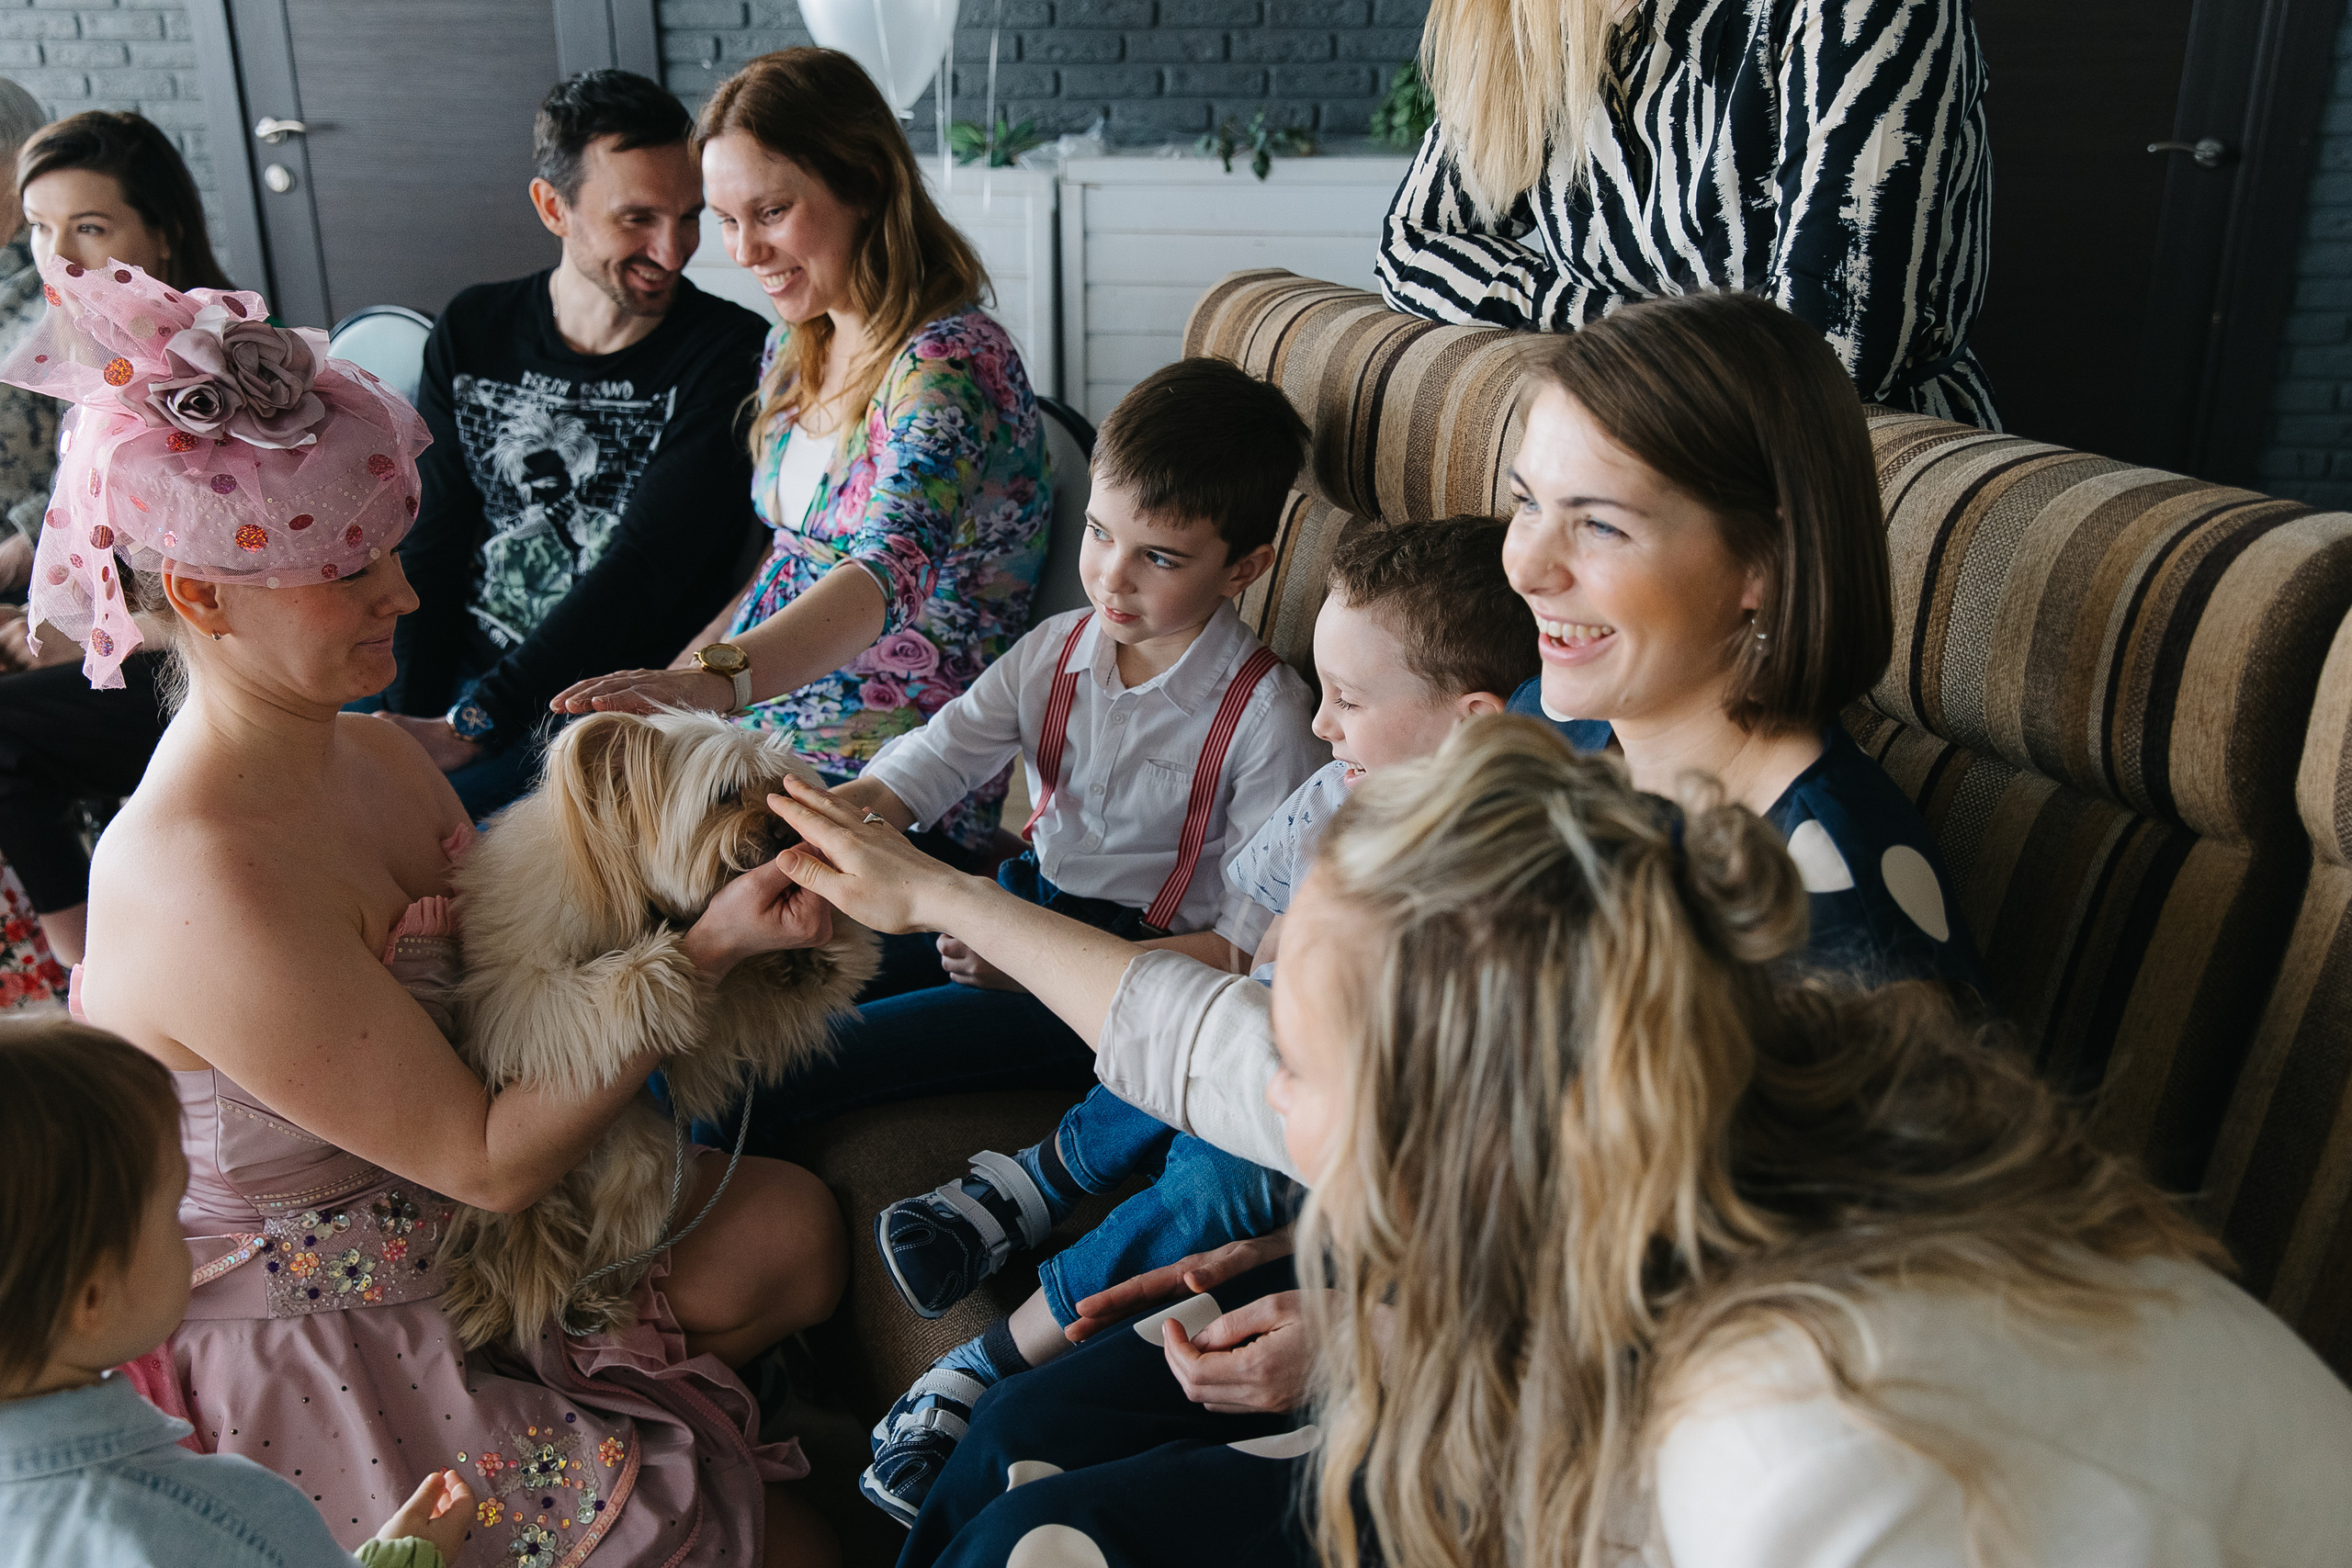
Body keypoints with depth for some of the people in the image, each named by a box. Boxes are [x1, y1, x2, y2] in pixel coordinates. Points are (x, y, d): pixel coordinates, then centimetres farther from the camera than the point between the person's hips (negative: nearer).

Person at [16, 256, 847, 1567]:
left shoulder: (371, 753, -4)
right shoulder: (207, 887, -32)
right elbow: (487, 1162, -26)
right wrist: (708, 953, -29)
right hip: (310, 1361, -8)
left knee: (793, 1223, -2)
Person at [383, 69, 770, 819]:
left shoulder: (727, 355, -10)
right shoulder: (471, 334, 6)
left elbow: (642, 573, -17)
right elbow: (431, 548, 6)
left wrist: (471, 727, -21)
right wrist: (409, 718, -9)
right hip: (460, 681, 5)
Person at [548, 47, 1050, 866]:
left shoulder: (952, 363, -18)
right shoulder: (795, 350, 10)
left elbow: (888, 573, -34)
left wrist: (719, 680, -50)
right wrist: (663, 686, 8)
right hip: (770, 717, 8)